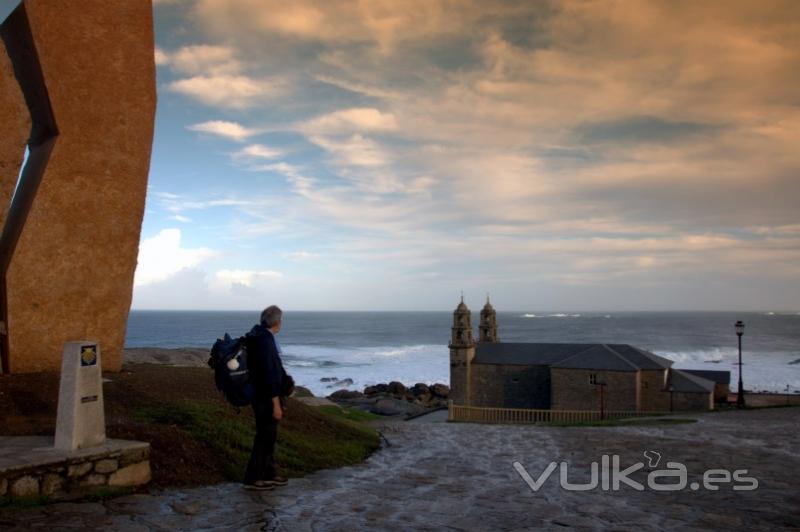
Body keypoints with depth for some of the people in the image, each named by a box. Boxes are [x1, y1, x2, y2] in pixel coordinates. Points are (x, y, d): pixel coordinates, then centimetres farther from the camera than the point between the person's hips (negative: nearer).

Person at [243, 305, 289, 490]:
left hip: (263, 396, 10)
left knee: (268, 435, 17)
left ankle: (269, 474, 27)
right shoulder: (265, 340, -22)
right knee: (264, 437, 0)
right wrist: (276, 403, -22)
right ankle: (252, 479, 9)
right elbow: (269, 374, -24)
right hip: (266, 398, -10)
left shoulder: (260, 336, 8)